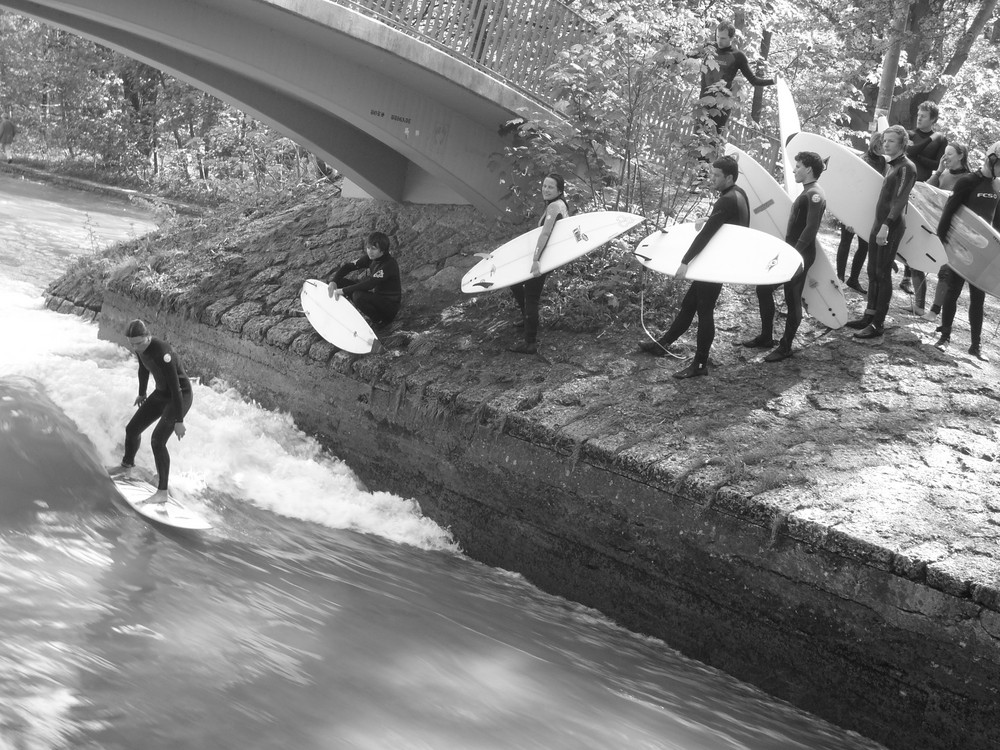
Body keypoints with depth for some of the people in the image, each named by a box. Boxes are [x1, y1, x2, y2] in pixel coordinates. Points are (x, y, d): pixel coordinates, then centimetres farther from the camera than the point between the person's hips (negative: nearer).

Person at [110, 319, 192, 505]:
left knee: (157, 440, -20)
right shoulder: (139, 347, -9)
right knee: (132, 429, 16)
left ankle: (162, 492, -12)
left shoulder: (161, 352, -35)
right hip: (161, 393, 8)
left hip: (181, 396, -8)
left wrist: (179, 421, -31)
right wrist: (142, 393, 28)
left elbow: (175, 386, -33)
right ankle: (127, 465, 45)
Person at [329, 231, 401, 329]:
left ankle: (380, 321, -11)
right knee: (341, 282, -2)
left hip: (390, 305, -8)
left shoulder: (389, 265, -27)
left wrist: (344, 291, -38)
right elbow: (348, 267, -2)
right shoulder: (370, 258, -2)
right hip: (376, 295, 8)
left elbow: (369, 284, -36)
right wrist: (334, 282, -19)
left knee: (359, 296, -35)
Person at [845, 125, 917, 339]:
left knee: (883, 273, -5)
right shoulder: (890, 164, 15)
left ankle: (878, 324, -1)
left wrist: (886, 226, -29)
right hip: (879, 222, 9)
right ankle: (870, 315, 22)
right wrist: (879, 224, 13)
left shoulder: (906, 167, -11)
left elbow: (900, 200, -20)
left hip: (892, 226, -9)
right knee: (872, 271, 13)